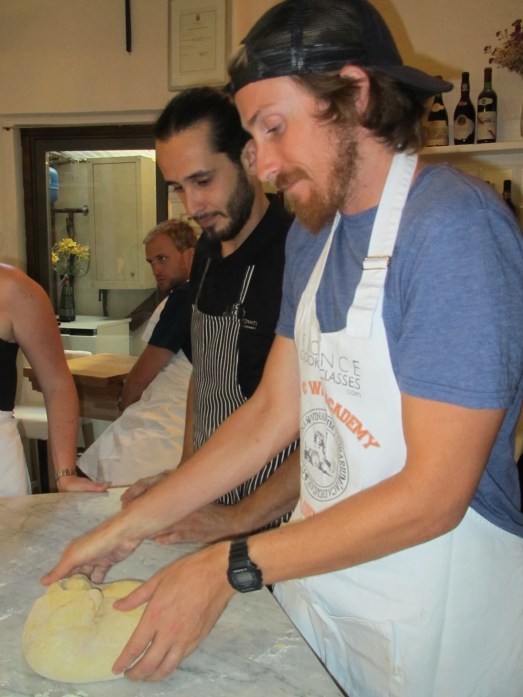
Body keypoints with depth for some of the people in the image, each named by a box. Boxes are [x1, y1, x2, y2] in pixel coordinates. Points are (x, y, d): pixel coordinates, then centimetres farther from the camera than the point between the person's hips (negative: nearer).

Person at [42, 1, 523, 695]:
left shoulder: (455, 227, -23)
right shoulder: (312, 231, 3)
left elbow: (433, 495, -25)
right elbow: (274, 409, 4)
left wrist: (230, 567, -21)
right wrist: (130, 525, 1)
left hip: (437, 609, -6)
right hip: (321, 577, 6)